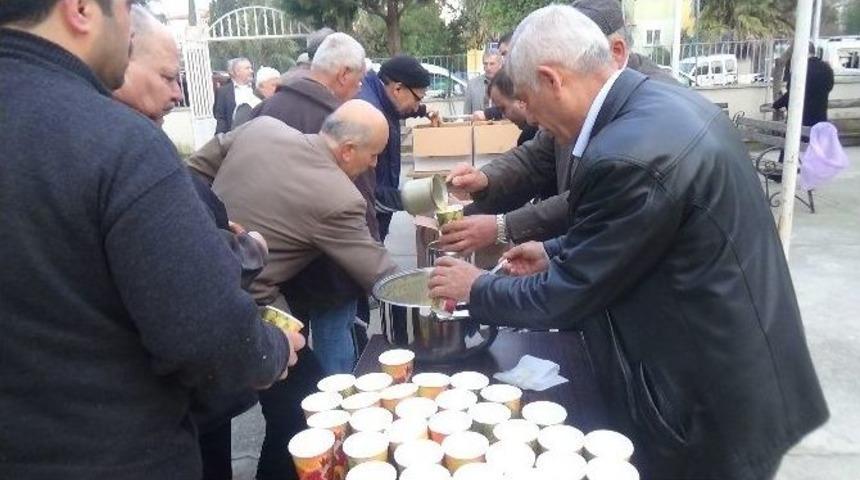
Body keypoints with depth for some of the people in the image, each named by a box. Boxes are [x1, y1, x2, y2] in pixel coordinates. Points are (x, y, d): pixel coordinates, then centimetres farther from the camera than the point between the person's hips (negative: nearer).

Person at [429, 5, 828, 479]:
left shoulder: (627, 155, -30)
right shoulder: (667, 104, 1)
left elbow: (565, 296, -19)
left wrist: (476, 289, -3)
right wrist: (556, 252, 14)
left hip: (712, 401, -9)